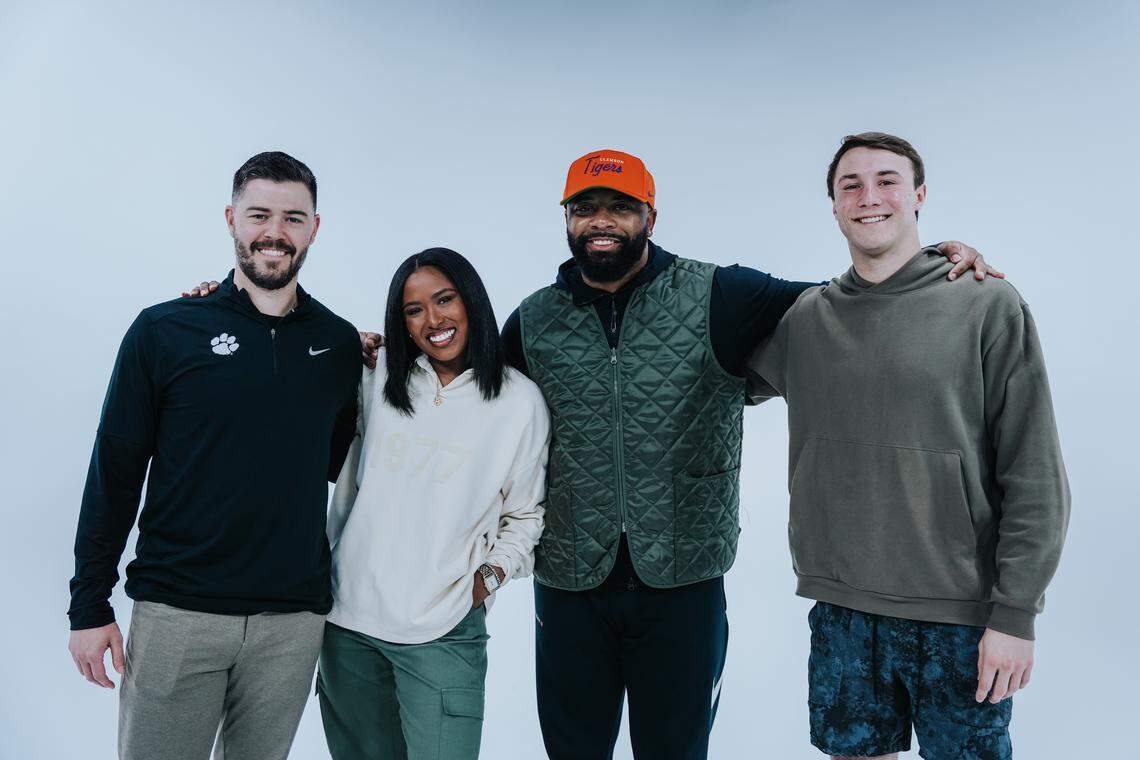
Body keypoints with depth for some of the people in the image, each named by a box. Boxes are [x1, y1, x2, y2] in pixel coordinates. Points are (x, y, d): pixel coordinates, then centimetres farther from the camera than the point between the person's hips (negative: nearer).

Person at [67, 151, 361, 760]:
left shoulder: (339, 343, 5)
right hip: (176, 614, -2)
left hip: (293, 619, 3)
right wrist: (89, 605, -2)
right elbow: (114, 471, -1)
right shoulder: (165, 331, -3)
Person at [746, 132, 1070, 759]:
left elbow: (1035, 477, -7)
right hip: (840, 612, 3)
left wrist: (1015, 613, -10)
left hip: (960, 615, -3)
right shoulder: (804, 318, 4)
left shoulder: (988, 306, -6)